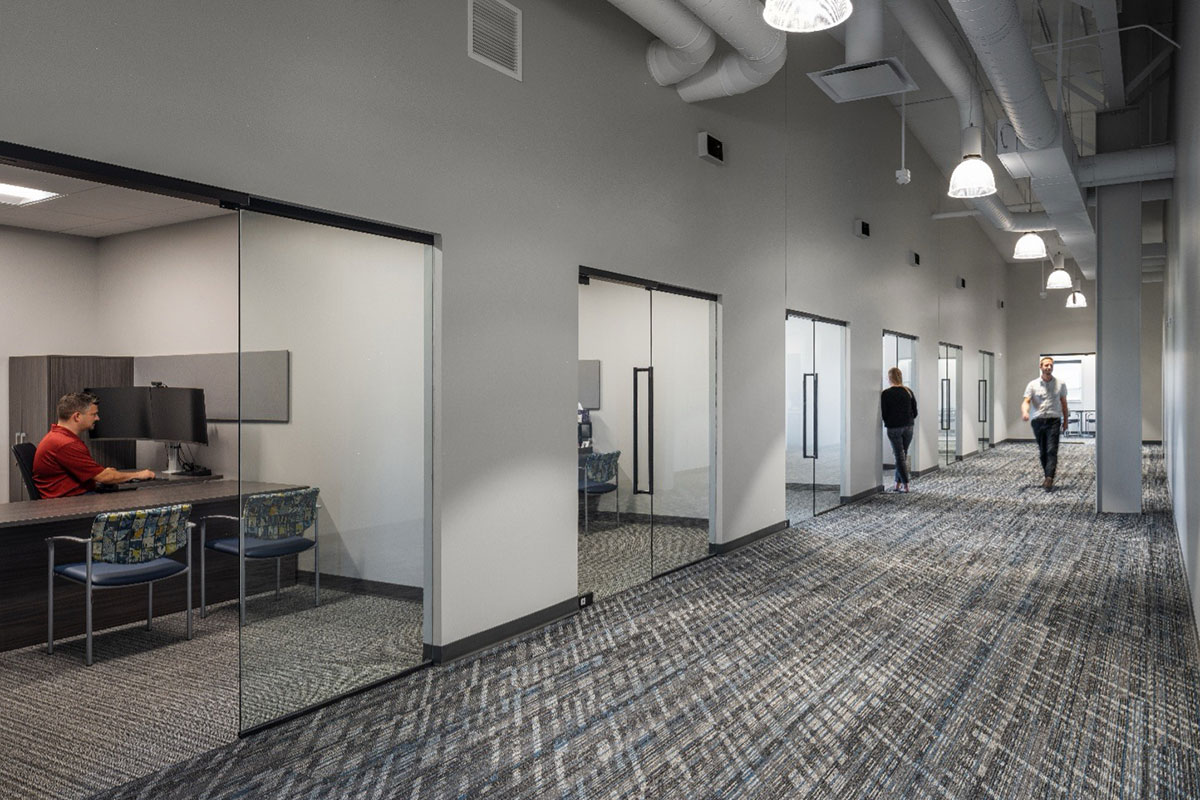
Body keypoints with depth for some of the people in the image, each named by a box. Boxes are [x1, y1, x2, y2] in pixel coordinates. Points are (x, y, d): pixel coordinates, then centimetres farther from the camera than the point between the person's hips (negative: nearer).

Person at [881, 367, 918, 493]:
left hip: (893, 428, -4)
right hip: (908, 427, 4)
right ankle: (898, 484, 14)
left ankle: (905, 485, -2)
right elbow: (915, 412, 5)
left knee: (899, 456, 1)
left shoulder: (885, 394, -9)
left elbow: (883, 413, -8)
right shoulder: (909, 392, 3)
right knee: (903, 455, 12)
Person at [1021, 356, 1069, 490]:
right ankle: (1047, 475, 24)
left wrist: (1065, 421, 14)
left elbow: (1063, 403, 12)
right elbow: (1026, 401, -7)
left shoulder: (1060, 384, 5)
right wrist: (1025, 412, -28)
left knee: (1052, 450, -12)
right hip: (1038, 421, 2)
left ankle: (1049, 479, -19)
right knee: (1042, 451, 10)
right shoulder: (1033, 384, 2)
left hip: (1054, 421, -2)